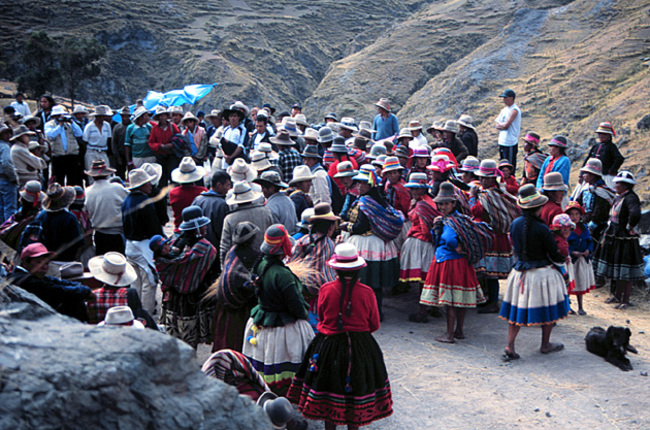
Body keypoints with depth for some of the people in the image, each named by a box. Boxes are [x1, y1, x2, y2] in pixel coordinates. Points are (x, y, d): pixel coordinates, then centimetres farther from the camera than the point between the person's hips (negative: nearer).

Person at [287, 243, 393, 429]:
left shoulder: (326, 289, -12)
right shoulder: (366, 292, -13)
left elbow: (321, 317, 4)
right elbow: (374, 325, -1)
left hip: (329, 345, 0)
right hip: (360, 347, 0)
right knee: (356, 396, 13)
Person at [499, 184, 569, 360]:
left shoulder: (515, 224, -3)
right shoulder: (542, 229, -19)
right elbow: (554, 256, -9)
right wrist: (565, 259, 11)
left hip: (520, 272, 5)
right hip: (541, 272, -5)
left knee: (517, 309, 10)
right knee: (547, 308, 14)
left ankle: (509, 346, 2)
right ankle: (545, 345, 26)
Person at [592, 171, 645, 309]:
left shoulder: (630, 198, -19)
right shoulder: (618, 197, 10)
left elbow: (635, 214, -38)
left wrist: (630, 227, -22)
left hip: (625, 240, -9)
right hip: (614, 238, 9)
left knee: (625, 273, 0)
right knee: (614, 270, 18)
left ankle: (625, 300, 10)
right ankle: (617, 296, 32)